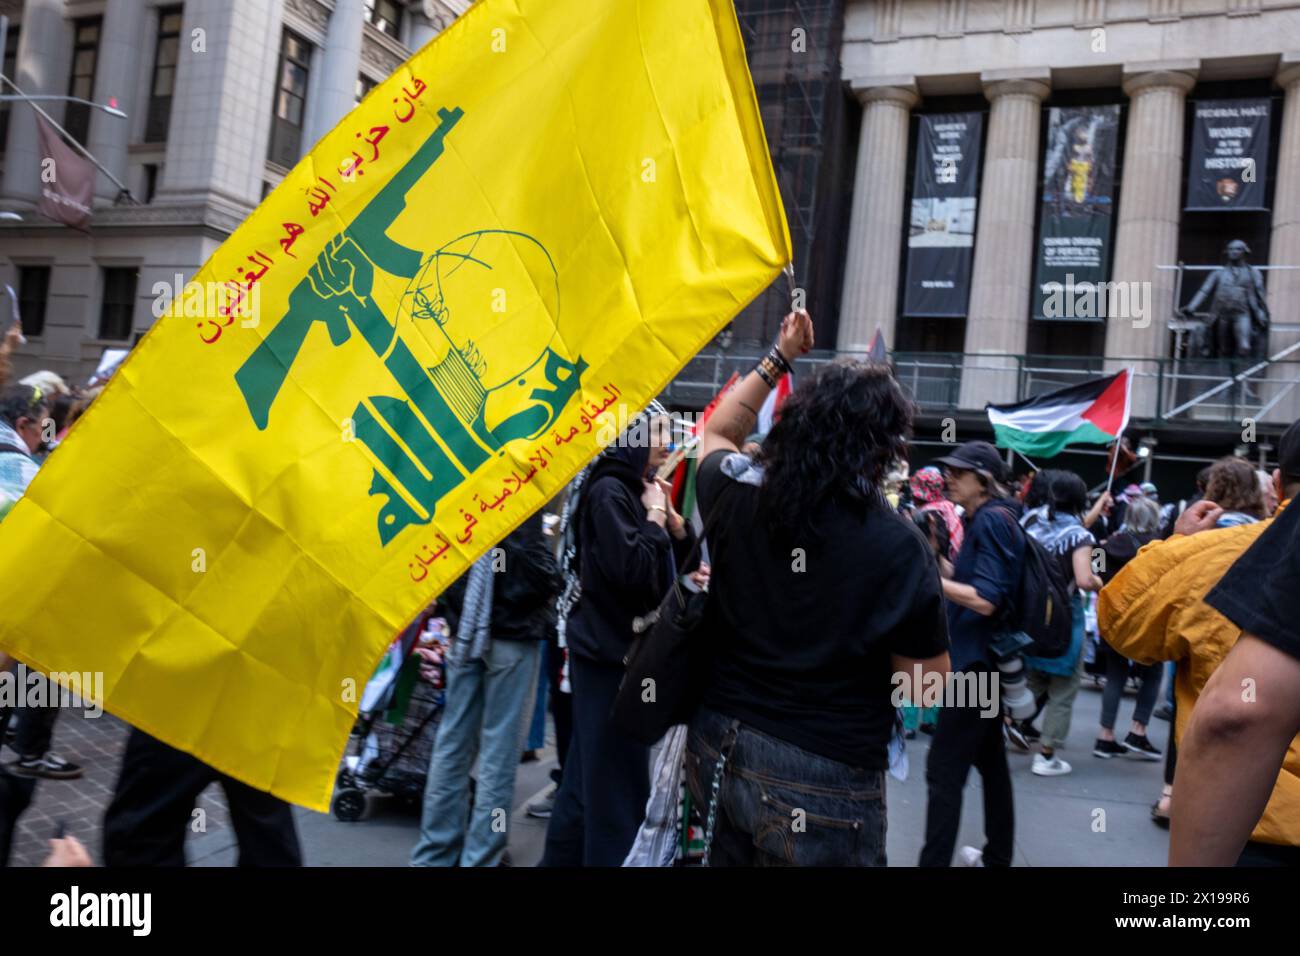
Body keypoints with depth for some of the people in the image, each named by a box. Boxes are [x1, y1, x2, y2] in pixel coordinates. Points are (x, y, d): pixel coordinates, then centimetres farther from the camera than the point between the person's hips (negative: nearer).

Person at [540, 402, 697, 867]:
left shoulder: (638, 487, 12)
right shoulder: (608, 490, -15)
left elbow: (682, 561, 14)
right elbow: (631, 568, -26)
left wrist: (671, 515, -1)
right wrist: (654, 515, -14)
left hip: (624, 649, 9)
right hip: (609, 652, -9)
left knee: (589, 774, 17)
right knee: (618, 781, -2)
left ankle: (563, 856, 28)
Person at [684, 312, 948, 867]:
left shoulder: (737, 499, -5)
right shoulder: (897, 545, -17)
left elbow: (715, 432, 19)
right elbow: (928, 685, -7)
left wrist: (778, 358, 21)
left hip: (718, 746, 5)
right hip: (823, 778, -4)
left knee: (731, 855, 25)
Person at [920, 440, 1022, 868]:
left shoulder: (992, 519, -18)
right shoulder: (984, 519, 12)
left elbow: (986, 600, -24)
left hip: (977, 660, -11)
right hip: (986, 658, 11)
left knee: (943, 769, -9)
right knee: (989, 758, 20)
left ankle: (935, 860, -5)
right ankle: (997, 856, 33)